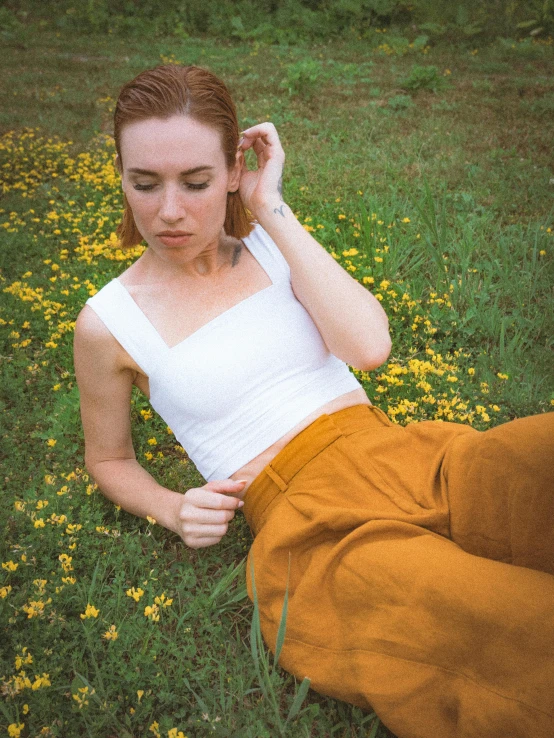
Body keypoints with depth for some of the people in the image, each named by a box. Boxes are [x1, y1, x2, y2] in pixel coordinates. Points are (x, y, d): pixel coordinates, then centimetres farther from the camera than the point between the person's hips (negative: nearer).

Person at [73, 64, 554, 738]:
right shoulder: (108, 323, 3)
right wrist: (172, 510, -4)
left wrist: (273, 209, -6)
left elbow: (369, 345, -7)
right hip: (310, 519, -4)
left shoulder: (272, 243, 10)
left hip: (395, 452, 5)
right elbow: (108, 459, 17)